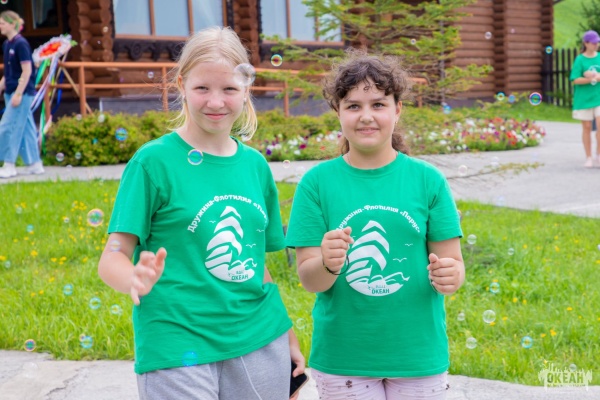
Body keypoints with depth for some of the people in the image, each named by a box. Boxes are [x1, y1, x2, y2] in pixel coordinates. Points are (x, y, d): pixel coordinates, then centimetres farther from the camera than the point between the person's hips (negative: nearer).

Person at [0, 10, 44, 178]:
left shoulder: (21, 44, -14)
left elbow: (27, 71, -18)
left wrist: (18, 94, -21)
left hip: (23, 92, -8)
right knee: (26, 128, 11)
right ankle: (35, 164, 17)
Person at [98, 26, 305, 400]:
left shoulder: (255, 164, 8)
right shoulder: (154, 161, -6)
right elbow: (112, 258, -9)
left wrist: (287, 334, 13)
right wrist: (136, 280, -29)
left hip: (258, 343, 5)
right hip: (178, 349, -4)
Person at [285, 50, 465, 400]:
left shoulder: (427, 180, -3)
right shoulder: (317, 183, -5)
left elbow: (455, 264, -1)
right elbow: (309, 278, -7)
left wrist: (448, 275, -22)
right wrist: (328, 264, -28)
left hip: (418, 354, 1)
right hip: (342, 359, 0)